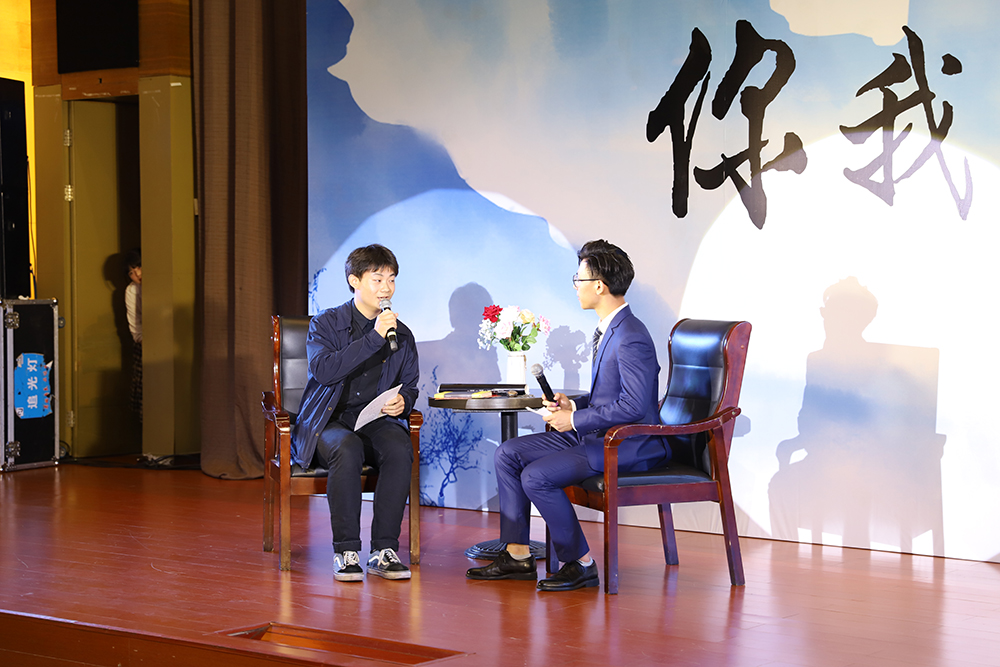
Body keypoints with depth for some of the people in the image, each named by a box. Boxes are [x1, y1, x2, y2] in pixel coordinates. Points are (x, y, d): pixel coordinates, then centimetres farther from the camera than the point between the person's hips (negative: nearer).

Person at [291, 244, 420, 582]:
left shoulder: (402, 335, 15)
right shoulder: (326, 324, 2)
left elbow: (410, 387, 22)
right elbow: (324, 370, -17)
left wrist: (402, 402, -3)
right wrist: (374, 337, -20)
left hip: (378, 421, 3)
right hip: (329, 423, -3)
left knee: (399, 449, -32)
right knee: (347, 449, -38)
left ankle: (384, 551, -27)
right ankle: (346, 552, -30)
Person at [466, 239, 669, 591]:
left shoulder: (632, 338, -21)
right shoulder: (607, 329, 13)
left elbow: (633, 406, -27)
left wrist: (575, 420, -19)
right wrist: (574, 406, 4)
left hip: (628, 445, -11)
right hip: (594, 435, 11)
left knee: (537, 476, -23)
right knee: (508, 453, 5)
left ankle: (580, 563, -9)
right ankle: (518, 554, 7)